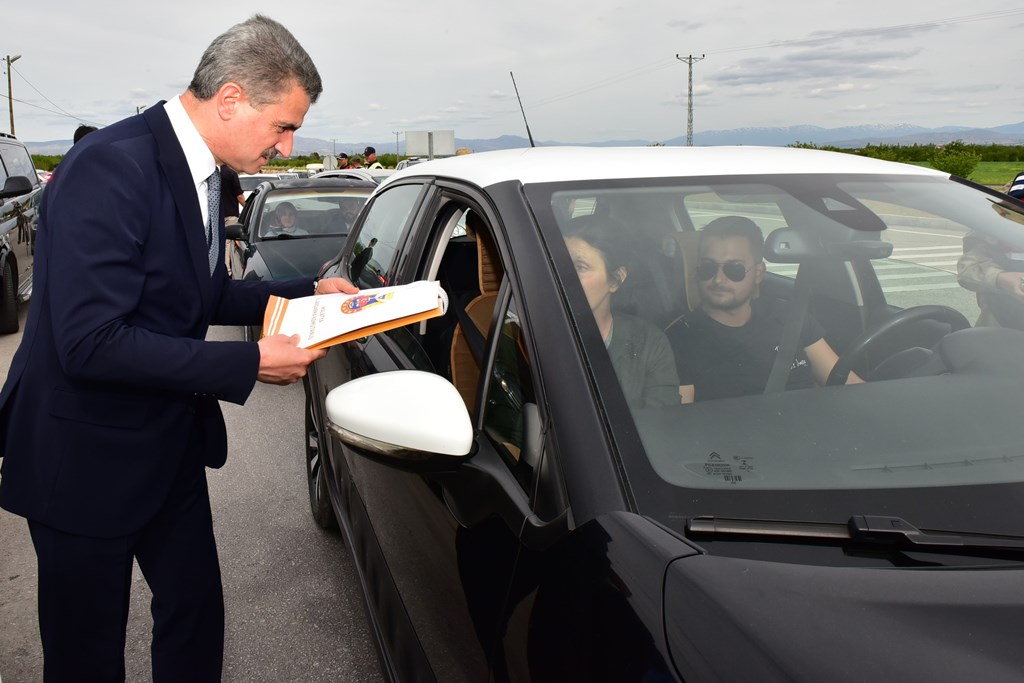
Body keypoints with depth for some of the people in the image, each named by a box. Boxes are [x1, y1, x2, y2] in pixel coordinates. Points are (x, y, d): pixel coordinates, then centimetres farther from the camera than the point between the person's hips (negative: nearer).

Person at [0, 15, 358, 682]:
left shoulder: (202, 171, 3)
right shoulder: (112, 167, -25)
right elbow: (90, 343, -30)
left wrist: (308, 293, 2)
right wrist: (251, 363, -28)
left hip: (173, 446, 8)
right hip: (87, 458, -8)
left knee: (197, 621, 19)